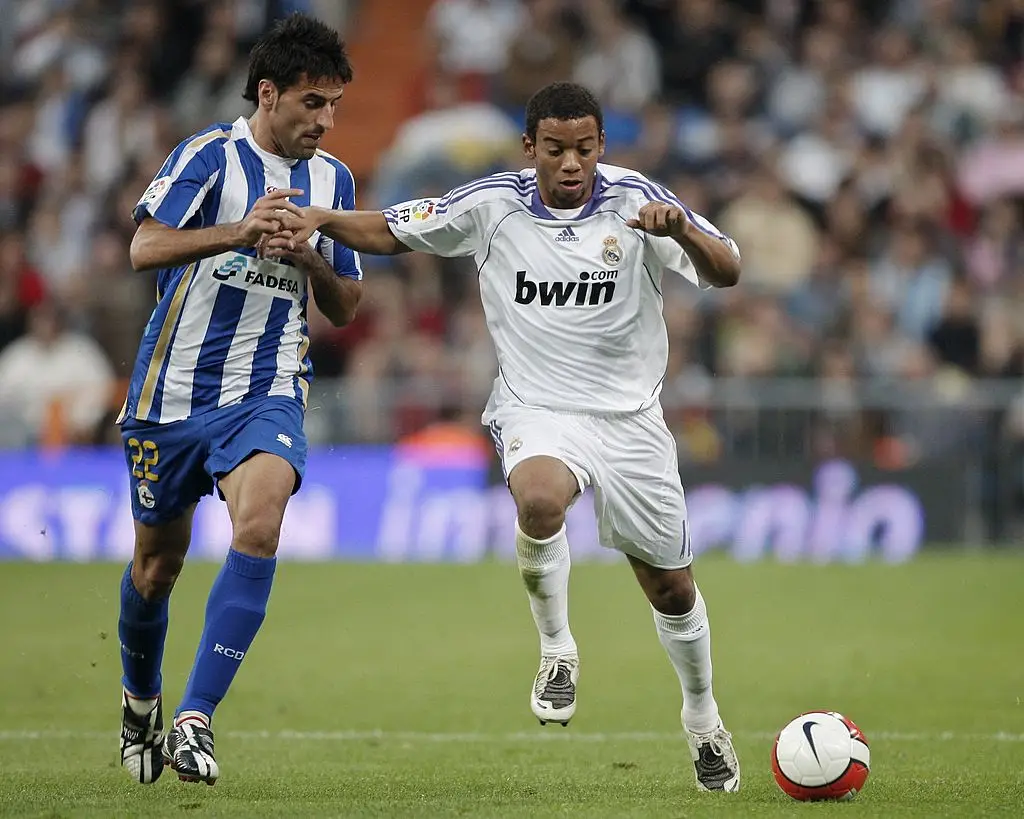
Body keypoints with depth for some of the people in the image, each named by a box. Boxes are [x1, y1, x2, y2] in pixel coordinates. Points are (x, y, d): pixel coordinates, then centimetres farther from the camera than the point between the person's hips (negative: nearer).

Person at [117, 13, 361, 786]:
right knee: (158, 561, 10)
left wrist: (311, 260, -8)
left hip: (267, 392, 2)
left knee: (259, 525, -25)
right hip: (174, 389, -2)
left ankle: (195, 720, -24)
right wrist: (237, 233, -35)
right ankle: (140, 700, 40)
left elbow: (345, 309, 13)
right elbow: (145, 247, -21)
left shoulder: (333, 179, 7)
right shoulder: (212, 155, -8)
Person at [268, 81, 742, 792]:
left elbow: (727, 273, -15)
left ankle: (704, 721, 37)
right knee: (540, 500, -37)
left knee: (670, 585, 10)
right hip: (536, 411, -1)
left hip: (629, 417, 1)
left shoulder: (635, 200, -8)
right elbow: (389, 230, 5)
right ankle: (557, 650, -12)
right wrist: (321, 219, -14)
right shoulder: (494, 205, -5)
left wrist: (682, 230, -36)